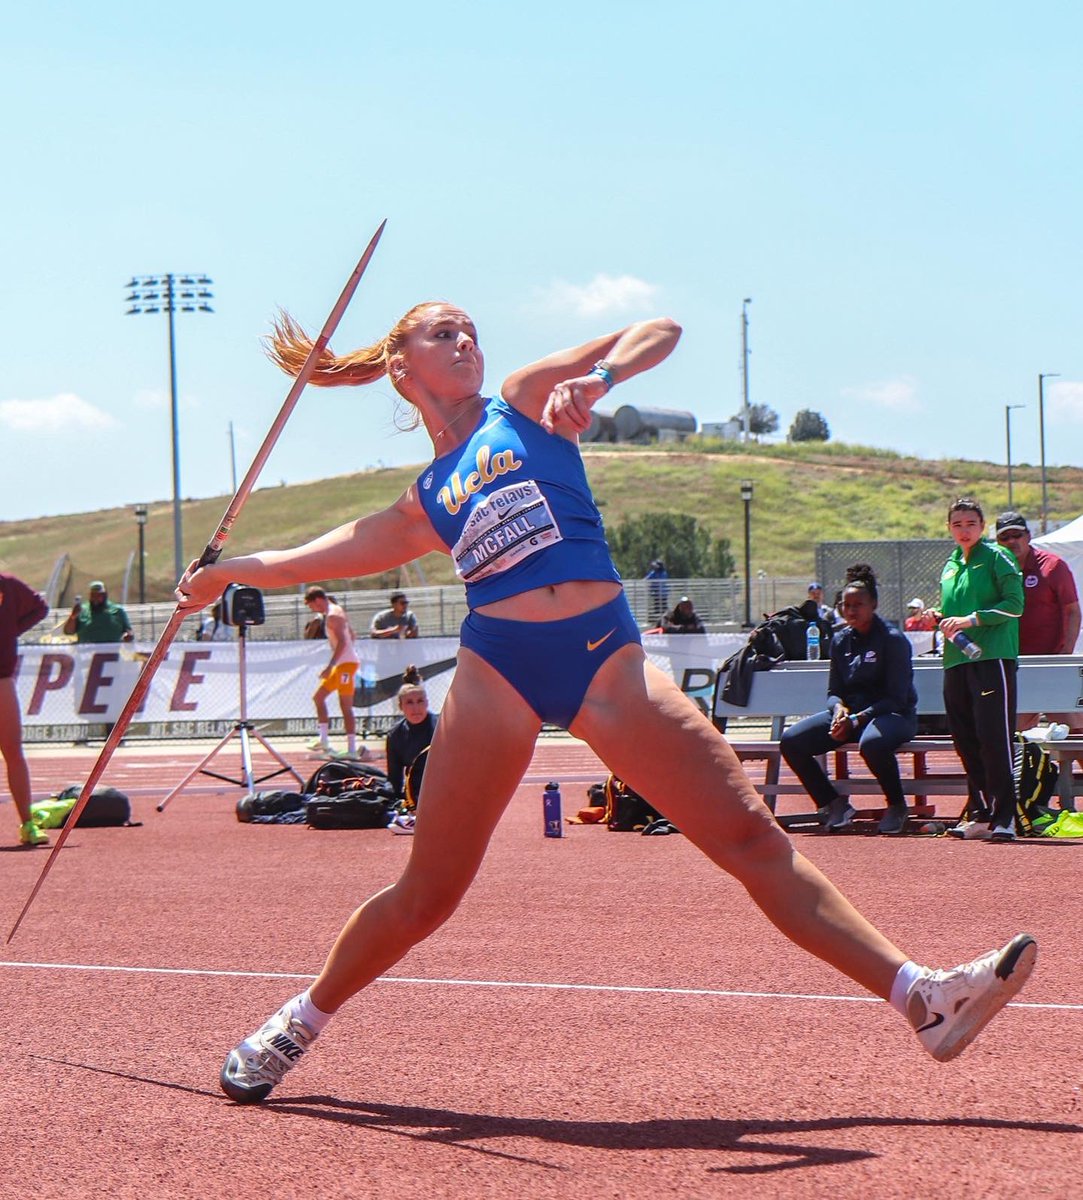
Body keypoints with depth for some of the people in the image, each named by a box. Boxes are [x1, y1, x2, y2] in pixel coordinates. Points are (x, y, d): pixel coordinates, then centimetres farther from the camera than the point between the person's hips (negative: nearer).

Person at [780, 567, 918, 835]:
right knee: (791, 741, -15)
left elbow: (896, 698, -13)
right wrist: (838, 708, -12)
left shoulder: (893, 639, -9)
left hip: (894, 715, -6)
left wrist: (858, 719, -24)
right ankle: (834, 804, -2)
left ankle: (897, 805, -15)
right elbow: (834, 691, 13)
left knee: (872, 742, -42)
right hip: (848, 711, 6)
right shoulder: (840, 641, 10)